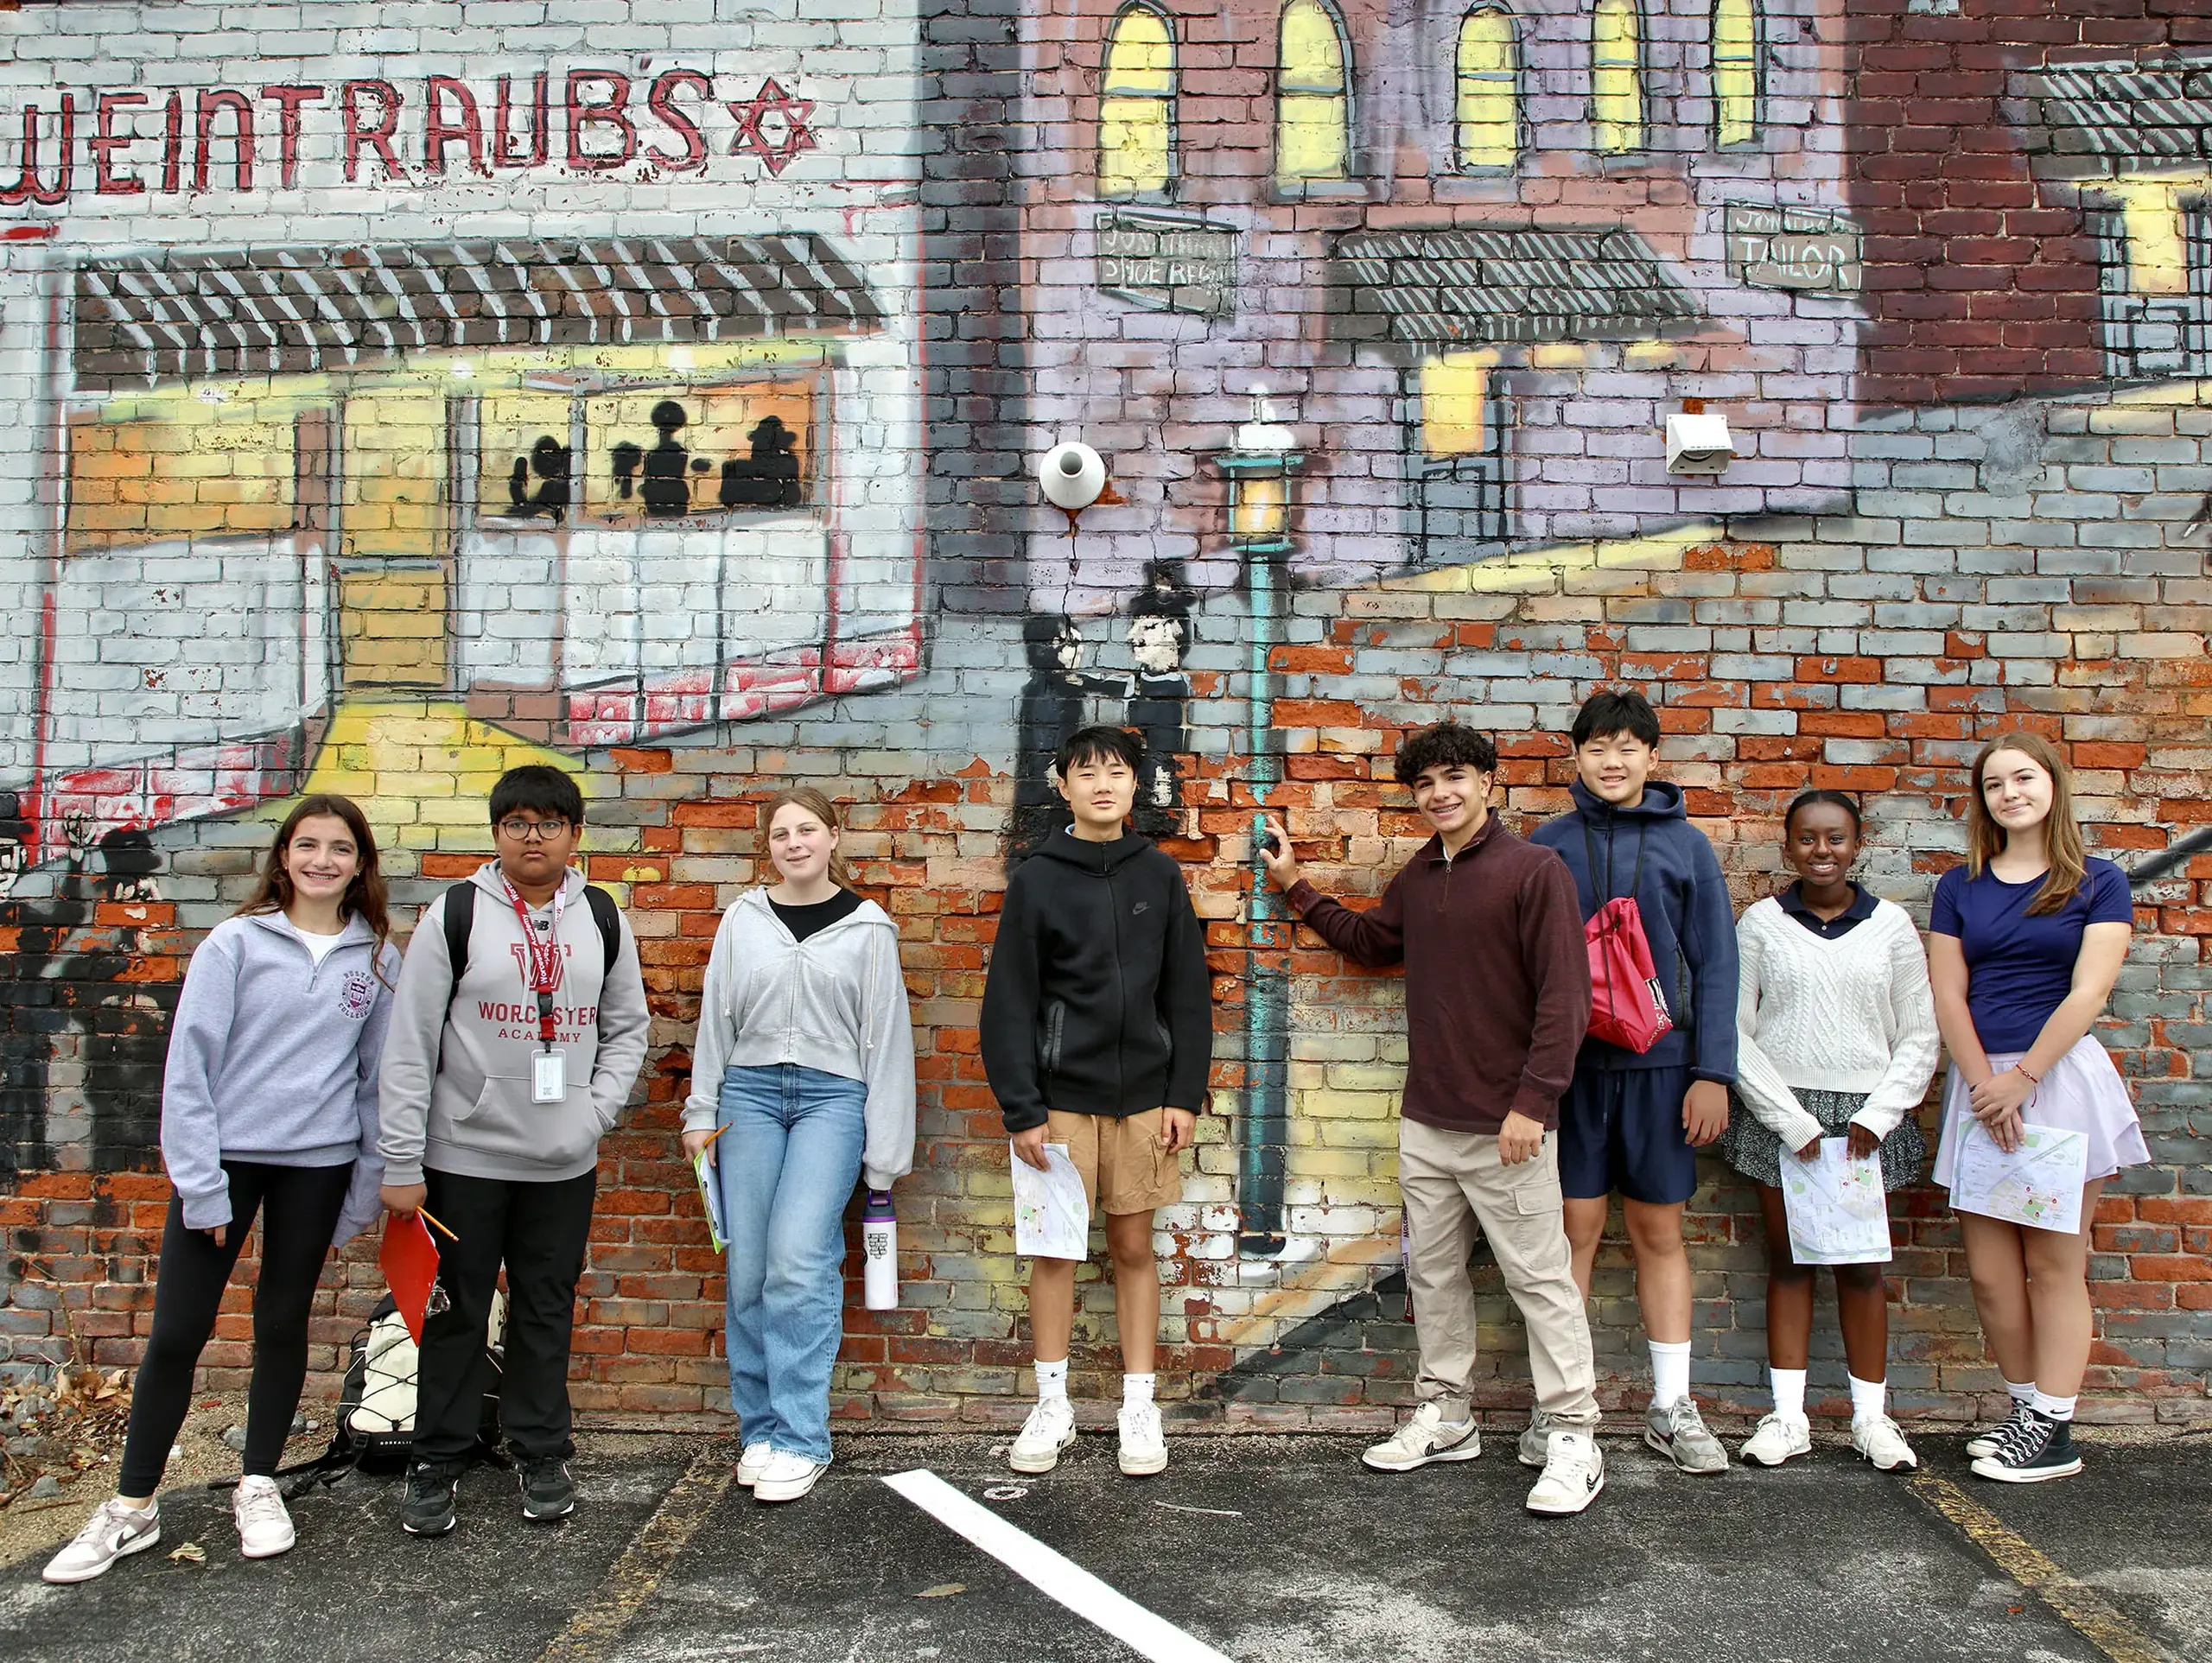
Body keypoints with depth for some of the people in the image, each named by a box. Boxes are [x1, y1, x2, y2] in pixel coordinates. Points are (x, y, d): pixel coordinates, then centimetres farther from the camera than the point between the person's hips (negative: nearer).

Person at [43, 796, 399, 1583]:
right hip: (224, 1157, -2)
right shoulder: (237, 943, -5)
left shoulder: (378, 957, 2)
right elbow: (190, 1064, -6)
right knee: (175, 1334, 3)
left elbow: (378, 1078, 5)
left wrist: (366, 1187, 4)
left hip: (318, 1164, 2)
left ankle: (259, 1486, 28)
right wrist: (200, 1185, -9)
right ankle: (132, 1505, 18)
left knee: (283, 1325, 13)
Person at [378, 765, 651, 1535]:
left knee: (548, 1311, 12)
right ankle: (438, 1464, 21)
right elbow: (410, 1044, -5)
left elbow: (626, 1029, 14)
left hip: (565, 1162, 3)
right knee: (456, 1312, 7)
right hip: (463, 1155, -2)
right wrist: (401, 1163, -8)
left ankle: (542, 1456, 25)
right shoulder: (457, 913, -4)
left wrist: (598, 1108, -3)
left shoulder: (603, 919, 6)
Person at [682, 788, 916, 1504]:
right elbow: (716, 1018, 13)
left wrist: (884, 1147, 1)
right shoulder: (743, 920, 10)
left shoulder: (867, 928, 4)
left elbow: (885, 1036, 4)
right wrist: (700, 1112, 8)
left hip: (833, 1097, -3)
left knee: (799, 1260, -14)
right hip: (751, 1094, 3)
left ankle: (800, 1438, -6)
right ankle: (760, 1429, 15)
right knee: (748, 1270, 2)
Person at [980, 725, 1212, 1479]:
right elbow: (1009, 1000, -3)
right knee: (1054, 1250, 5)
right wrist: (1021, 1108, -9)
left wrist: (1186, 1093, 0)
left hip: (1143, 1094, 2)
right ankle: (1052, 1405, 18)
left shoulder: (1160, 875, 5)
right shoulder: (1037, 879, -2)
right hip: (1060, 1095, -1)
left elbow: (1187, 992, 6)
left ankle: (1139, 1407, 18)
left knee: (1134, 1247, 8)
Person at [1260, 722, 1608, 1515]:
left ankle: (1570, 1436, 11)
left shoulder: (1534, 870, -10)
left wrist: (1532, 1102, -19)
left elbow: (1564, 996, -14)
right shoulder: (1416, 879, 11)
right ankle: (1445, 1416, 28)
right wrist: (1296, 887, 25)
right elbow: (1370, 942, 30)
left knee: (1540, 1277, 0)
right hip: (1425, 1121, 7)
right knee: (1433, 1273, 14)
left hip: (1506, 1126, -7)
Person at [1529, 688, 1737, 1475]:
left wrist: (1713, 1072, -4)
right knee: (1574, 1230, 2)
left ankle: (1672, 1404, 19)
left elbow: (1715, 965, 3)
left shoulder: (1685, 846, 4)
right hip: (1568, 1060, 0)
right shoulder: (1547, 845, 4)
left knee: (1660, 1232, 9)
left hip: (1659, 1062, 1)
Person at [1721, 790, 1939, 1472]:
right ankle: (1788, 1416, 11)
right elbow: (1734, 1032, -3)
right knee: (1788, 1260, 4)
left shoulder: (1891, 925, 4)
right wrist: (1792, 1120, -9)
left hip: (1865, 1115, 1)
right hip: (1779, 1113, 0)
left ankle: (1872, 1416, 15)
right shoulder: (1761, 923, 1)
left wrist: (1878, 1115, -7)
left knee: (1862, 1263, 4)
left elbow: (1919, 1038, 5)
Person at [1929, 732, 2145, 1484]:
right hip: (1980, 1086, 3)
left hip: (2062, 1078, -3)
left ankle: (2054, 1430, 6)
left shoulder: (2098, 884, 2)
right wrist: (1984, 1083, -7)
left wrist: (2020, 1078, -12)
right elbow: (1949, 996, 4)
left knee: (2053, 1263, 0)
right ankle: (2027, 1409, 17)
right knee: (1990, 1271, 3)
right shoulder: (1959, 887, 10)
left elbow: (2087, 993, -7)